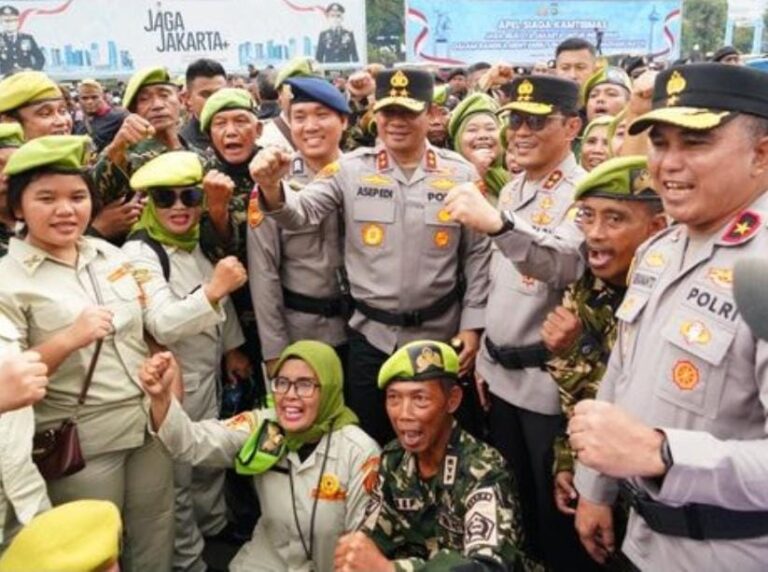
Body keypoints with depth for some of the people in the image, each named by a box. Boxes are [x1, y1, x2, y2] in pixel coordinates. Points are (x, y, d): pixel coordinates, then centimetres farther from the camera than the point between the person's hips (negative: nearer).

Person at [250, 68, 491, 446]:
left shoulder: (461, 174, -2)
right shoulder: (350, 169, -4)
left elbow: (477, 254, 0)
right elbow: (300, 213, -16)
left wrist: (472, 324, -3)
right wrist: (271, 187, -37)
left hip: (440, 333, 1)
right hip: (370, 335, 0)